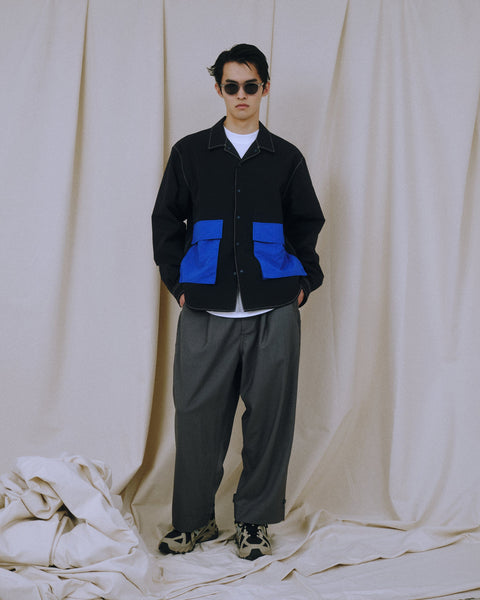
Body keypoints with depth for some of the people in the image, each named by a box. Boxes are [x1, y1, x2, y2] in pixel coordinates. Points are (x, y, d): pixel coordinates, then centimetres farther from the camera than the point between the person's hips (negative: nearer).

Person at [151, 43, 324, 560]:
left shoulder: (285, 158, 11)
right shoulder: (190, 153, 10)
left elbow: (306, 225, 17)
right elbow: (166, 221, 13)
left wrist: (305, 281, 6)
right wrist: (178, 282, 4)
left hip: (274, 310, 1)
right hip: (206, 310, 0)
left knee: (269, 414, 3)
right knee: (198, 413, 1)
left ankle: (255, 519, 18)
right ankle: (194, 518, 18)